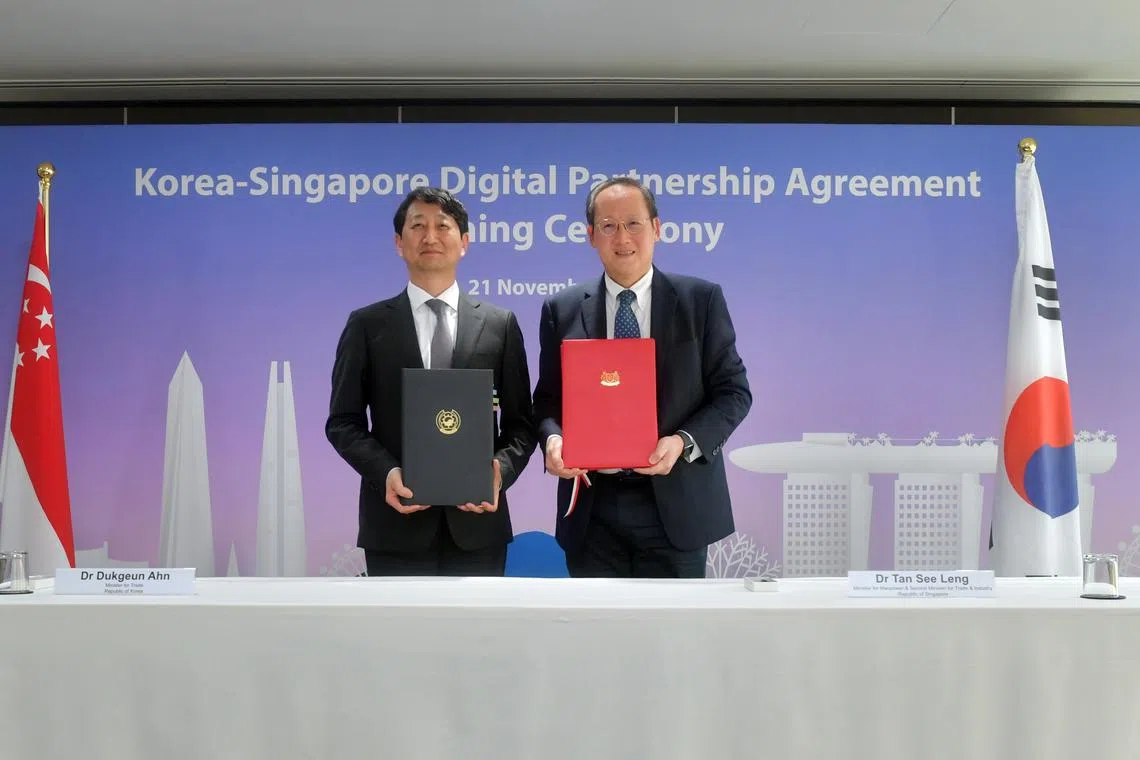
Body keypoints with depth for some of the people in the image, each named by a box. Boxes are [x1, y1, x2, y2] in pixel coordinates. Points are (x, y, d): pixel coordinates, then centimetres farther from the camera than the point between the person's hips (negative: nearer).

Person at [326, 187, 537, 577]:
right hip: (397, 524, -1)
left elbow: (520, 421, 9)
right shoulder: (367, 325, 6)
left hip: (477, 523, 1)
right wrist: (385, 472, -14)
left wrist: (501, 470, -11)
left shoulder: (500, 324, 8)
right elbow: (343, 421, 4)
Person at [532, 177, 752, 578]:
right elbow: (548, 399, 10)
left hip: (676, 504, -1)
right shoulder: (562, 310, 5)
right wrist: (553, 439, -13)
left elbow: (733, 391, 0)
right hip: (593, 507, 1)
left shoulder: (702, 300, 0)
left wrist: (683, 442, -17)